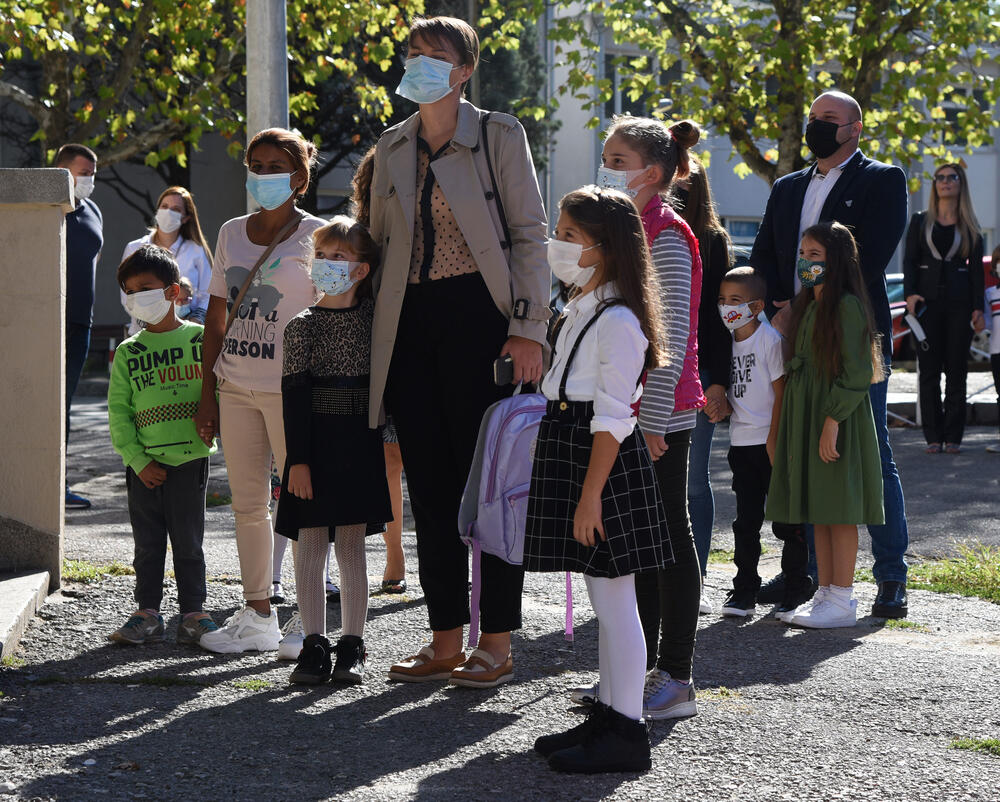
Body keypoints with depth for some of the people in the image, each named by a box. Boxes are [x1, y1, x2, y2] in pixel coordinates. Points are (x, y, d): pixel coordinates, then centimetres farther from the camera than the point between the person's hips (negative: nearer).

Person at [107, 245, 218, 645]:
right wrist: (138, 461, -5)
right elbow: (118, 412, 3)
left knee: (188, 541, 4)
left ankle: (193, 613, 12)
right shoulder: (128, 353, 4)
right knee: (147, 544, 7)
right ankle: (147, 613, 14)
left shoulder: (201, 340, 0)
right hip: (144, 465, 2)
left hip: (190, 459, -2)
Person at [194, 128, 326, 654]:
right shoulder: (232, 233, 11)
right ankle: (258, 616, 17)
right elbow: (217, 316, 14)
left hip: (292, 388, -6)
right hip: (236, 388, 6)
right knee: (246, 503, 9)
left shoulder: (315, 236, -4)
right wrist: (207, 394, 10)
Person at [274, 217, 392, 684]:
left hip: (358, 441, 1)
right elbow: (294, 395, -4)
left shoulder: (374, 317, 5)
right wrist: (298, 459, -10)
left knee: (352, 545, 4)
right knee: (310, 545, 0)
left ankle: (352, 646, 10)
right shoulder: (302, 326, 0)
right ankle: (314, 645, 6)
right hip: (314, 442, -1)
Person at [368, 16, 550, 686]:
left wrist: (528, 328, -13)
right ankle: (445, 641, 13)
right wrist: (373, 337, 14)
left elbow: (529, 234, -4)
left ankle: (497, 643, 4)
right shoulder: (392, 148, 15)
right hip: (409, 323, 6)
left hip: (476, 314, -5)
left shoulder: (498, 136, -1)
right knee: (430, 482, 7)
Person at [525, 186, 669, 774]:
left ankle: (627, 732, -3)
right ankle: (608, 716, 21)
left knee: (614, 601, -6)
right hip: (569, 448, 10)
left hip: (605, 462, -10)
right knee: (605, 600, 14)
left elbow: (613, 418, -19)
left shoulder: (618, 321, -16)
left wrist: (591, 495, -21)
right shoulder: (580, 312, 15)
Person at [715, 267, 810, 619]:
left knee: (786, 521, -1)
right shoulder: (728, 341, 9)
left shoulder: (769, 339, -10)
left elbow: (780, 392, -11)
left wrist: (775, 438, -14)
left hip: (771, 444, -6)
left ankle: (797, 589, 6)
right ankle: (744, 591, 14)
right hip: (741, 443, 6)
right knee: (746, 521, 9)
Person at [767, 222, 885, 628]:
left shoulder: (847, 306, -13)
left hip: (839, 418, -9)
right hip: (804, 417, 9)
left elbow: (858, 371, -17)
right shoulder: (804, 306, 15)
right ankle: (825, 592, 17)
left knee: (839, 510, -5)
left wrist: (833, 419, -21)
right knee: (818, 512, 11)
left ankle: (842, 600, -1)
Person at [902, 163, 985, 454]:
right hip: (927, 299, 0)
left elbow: (976, 269, 8)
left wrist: (978, 309, 0)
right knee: (929, 369, -2)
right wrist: (910, 294, -10)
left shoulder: (970, 227, 9)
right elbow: (909, 261, 5)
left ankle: (953, 436, 4)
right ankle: (933, 436, 2)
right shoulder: (920, 221, 10)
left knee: (956, 369, 0)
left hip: (959, 301, 0)